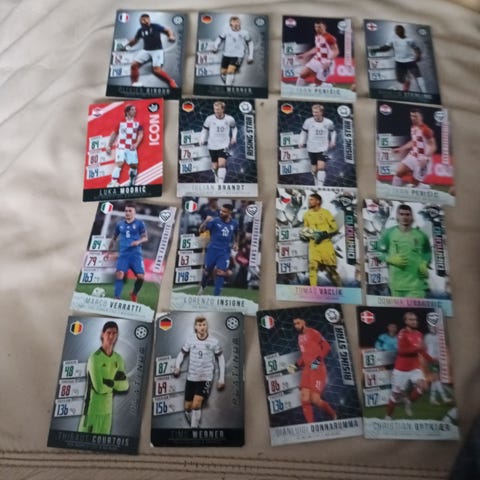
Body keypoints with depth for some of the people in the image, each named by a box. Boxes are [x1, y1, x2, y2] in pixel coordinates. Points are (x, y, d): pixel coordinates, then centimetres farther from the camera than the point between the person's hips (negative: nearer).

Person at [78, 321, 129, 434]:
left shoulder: (118, 359, 4)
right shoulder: (95, 358, -15)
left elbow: (125, 385, 3)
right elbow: (99, 387, -20)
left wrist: (108, 384, -12)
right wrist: (115, 382, -5)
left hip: (107, 408, 6)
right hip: (92, 408, -6)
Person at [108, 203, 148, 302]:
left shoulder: (140, 223, 3)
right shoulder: (120, 224, 12)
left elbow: (146, 237, -1)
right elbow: (114, 238, 24)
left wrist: (138, 242, -22)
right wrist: (108, 251, 26)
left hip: (136, 254, -2)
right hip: (123, 254, 2)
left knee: (141, 276, -12)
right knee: (119, 274, -17)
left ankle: (134, 294, 18)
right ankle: (116, 298, -14)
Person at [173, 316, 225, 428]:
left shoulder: (214, 342, -7)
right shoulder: (190, 340, -3)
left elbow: (221, 358, 4)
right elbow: (182, 353, 10)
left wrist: (221, 379, 2)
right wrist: (177, 366, -9)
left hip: (206, 378, -3)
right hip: (191, 378, 3)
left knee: (196, 404, -20)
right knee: (187, 407, 9)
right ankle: (193, 425, 34)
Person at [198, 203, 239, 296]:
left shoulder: (234, 223, 2)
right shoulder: (215, 220, -9)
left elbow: (236, 234, 24)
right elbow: (201, 230, -14)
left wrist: (236, 243, 11)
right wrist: (206, 221, -29)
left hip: (225, 251, 1)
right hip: (212, 249, -1)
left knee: (220, 272, -7)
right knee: (207, 271, 9)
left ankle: (216, 295, 4)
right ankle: (202, 286, 40)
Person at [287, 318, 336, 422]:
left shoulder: (312, 332, -6)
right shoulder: (300, 337, 17)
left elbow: (326, 346, -14)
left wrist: (319, 359, -22)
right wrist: (296, 365, 16)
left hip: (317, 369, -7)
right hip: (306, 369, 7)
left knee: (315, 400, -10)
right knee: (304, 399, -4)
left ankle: (335, 417, 17)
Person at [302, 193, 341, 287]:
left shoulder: (325, 212, -4)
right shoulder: (307, 214, 9)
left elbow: (335, 228, -3)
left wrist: (324, 234, -16)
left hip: (325, 244, -3)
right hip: (313, 244, 3)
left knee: (330, 268, 2)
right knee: (312, 266, -9)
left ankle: (339, 287, 21)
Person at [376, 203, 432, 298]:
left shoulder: (421, 235, 6)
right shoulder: (389, 233, 1)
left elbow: (428, 253, 18)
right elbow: (379, 252, 4)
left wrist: (425, 264, 0)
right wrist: (391, 259, -12)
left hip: (416, 281, 1)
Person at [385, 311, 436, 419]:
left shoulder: (419, 334, 6)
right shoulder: (402, 333, -15)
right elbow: (401, 351, -28)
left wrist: (431, 360, 9)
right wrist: (417, 348, -37)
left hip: (414, 368, 5)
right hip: (401, 369, -5)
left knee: (423, 387, -18)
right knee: (396, 394, 3)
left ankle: (408, 401, 11)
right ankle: (388, 417, 22)